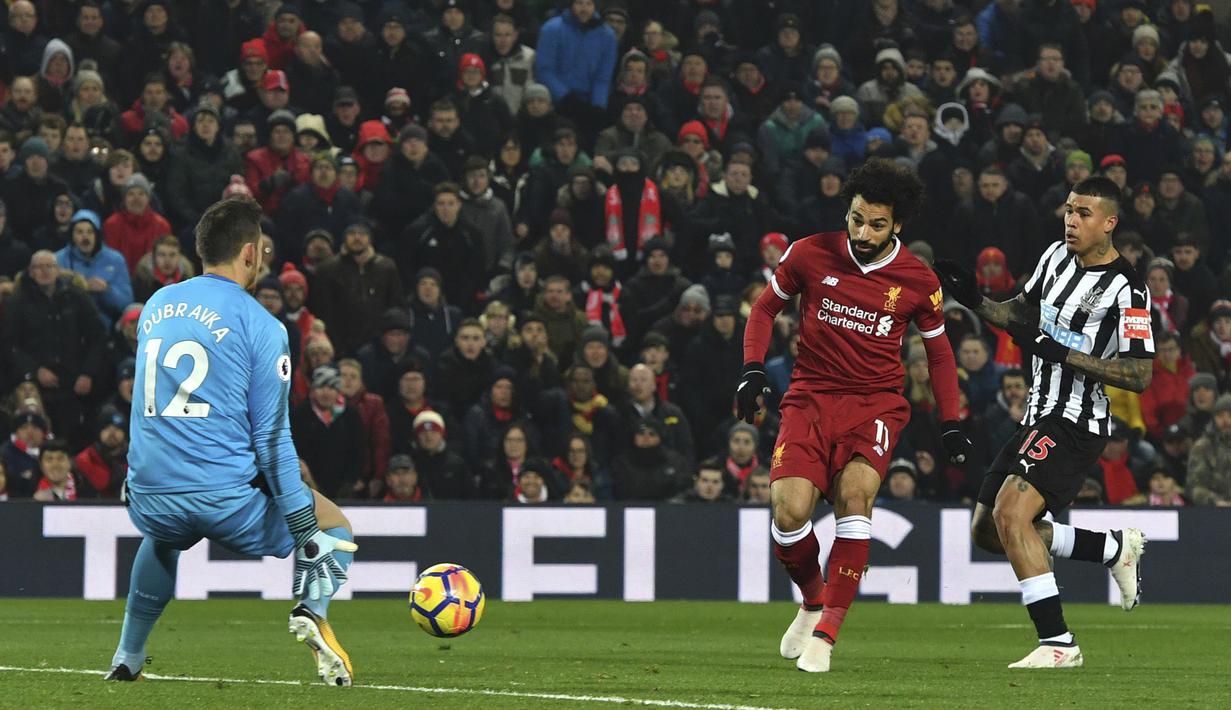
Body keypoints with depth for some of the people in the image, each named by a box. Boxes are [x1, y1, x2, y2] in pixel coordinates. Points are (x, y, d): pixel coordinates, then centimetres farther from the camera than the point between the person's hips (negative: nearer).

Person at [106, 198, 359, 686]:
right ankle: (312, 611, -12)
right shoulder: (260, 325, -6)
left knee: (161, 537, 41)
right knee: (334, 525, 17)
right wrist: (306, 533, -6)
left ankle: (126, 658, 32)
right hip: (228, 499, -5)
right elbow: (272, 436, -9)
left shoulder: (156, 305, 11)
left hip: (150, 499, 5)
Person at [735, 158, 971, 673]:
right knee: (789, 512, -19)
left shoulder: (918, 281, -2)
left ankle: (826, 632, -22)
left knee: (854, 493, -29)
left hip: (876, 403, -1)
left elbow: (939, 353, 14)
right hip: (811, 395, 1)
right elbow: (765, 308, 13)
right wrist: (753, 369, -1)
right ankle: (813, 601, 14)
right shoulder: (810, 254, -3)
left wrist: (951, 424, 9)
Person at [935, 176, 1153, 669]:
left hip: (1075, 424, -9)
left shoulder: (1125, 289, -15)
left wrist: (1063, 354, -24)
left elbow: (1139, 376, -18)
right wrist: (975, 301, 6)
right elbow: (1024, 314, 25)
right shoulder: (1057, 257, 9)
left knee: (1010, 514, -25)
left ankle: (1058, 644, -21)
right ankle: (1117, 548, 26)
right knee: (987, 532, 12)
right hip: (1041, 417, 9)